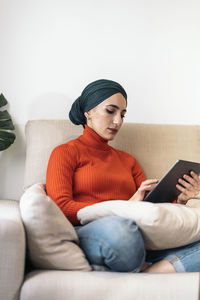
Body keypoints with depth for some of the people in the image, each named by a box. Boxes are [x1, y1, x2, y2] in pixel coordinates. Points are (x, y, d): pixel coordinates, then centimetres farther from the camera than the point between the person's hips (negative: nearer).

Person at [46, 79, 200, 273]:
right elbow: (60, 207, -4)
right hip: (86, 235, -4)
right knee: (118, 228, -40)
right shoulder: (65, 153, 11)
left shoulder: (127, 160, 29)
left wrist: (180, 200, 0)